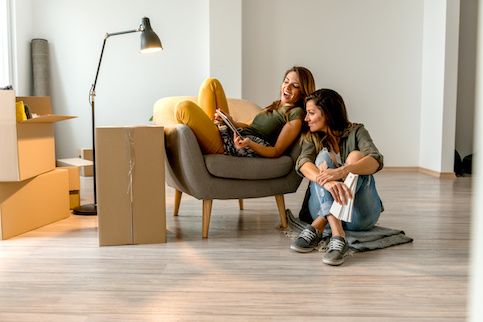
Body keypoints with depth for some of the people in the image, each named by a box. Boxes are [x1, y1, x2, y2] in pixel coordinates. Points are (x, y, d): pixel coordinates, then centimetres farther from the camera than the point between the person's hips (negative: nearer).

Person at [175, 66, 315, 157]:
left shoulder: (296, 115, -4)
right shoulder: (276, 105, 22)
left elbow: (277, 151, -12)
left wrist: (249, 143, -29)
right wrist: (231, 121, -1)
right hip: (233, 135, 9)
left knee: (185, 107, -22)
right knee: (212, 83, 14)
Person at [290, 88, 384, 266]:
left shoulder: (356, 131, 3)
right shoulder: (311, 138, 8)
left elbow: (376, 161, -18)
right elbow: (303, 163, -16)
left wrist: (343, 171, -40)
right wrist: (326, 181, -39)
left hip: (360, 213, -1)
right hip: (323, 208, 1)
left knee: (356, 156, -22)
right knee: (324, 156, -21)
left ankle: (317, 227, -41)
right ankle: (337, 235, -44)